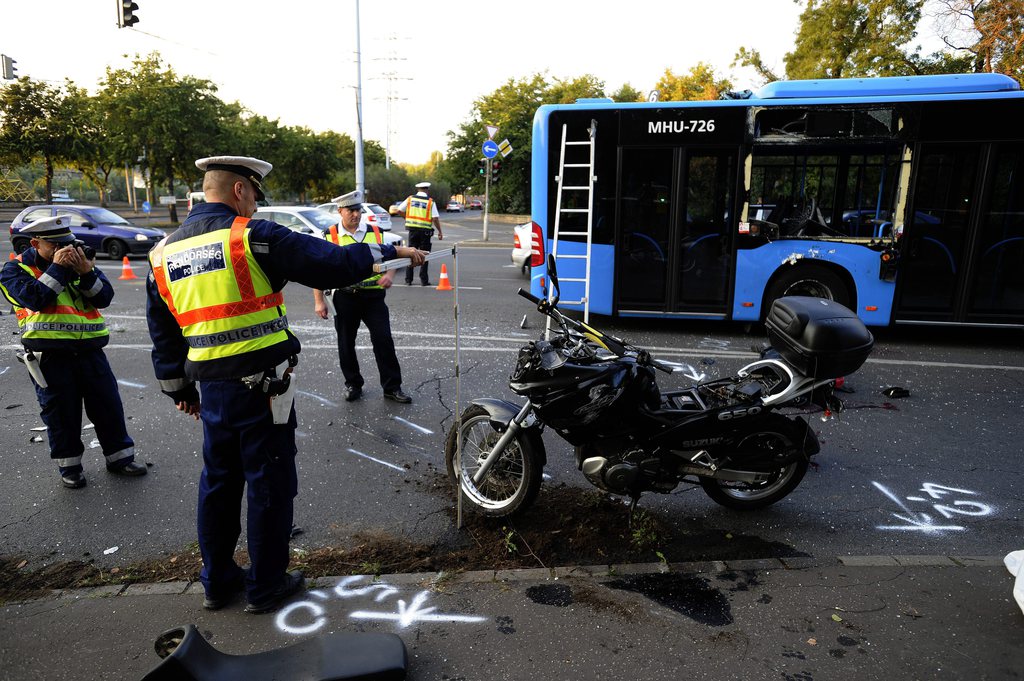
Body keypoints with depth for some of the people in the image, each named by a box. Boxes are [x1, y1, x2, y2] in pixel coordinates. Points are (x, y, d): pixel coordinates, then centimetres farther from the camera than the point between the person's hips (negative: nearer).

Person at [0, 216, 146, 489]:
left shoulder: (79, 260, 13)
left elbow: (105, 297, 1)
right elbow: (35, 298, -18)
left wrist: (86, 273, -14)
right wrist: (57, 267, -16)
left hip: (90, 349, 3)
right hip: (49, 353, -3)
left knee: (108, 404, 7)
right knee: (61, 410, 6)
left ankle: (120, 456, 21)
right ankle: (69, 465, 23)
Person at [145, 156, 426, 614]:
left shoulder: (163, 254, 9)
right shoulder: (253, 238, -12)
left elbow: (162, 334, 16)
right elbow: (333, 264, -15)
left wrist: (179, 389, 26)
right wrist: (390, 252, -2)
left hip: (210, 388, 7)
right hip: (262, 386, -6)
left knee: (218, 482, 20)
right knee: (269, 484, 8)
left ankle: (217, 580, 34)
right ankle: (266, 585, 21)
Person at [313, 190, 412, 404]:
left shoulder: (376, 233, 5)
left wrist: (389, 274, -9)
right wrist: (319, 301, 0)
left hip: (373, 296, 0)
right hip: (345, 297, 0)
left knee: (383, 340, -3)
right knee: (346, 343, 10)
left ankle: (392, 387, 8)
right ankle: (353, 384, 28)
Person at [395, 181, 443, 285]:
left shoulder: (410, 199, 5)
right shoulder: (430, 202, -3)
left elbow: (399, 210, 9)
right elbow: (435, 219, -8)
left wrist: (406, 218, 26)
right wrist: (440, 232, 1)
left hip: (412, 229, 3)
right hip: (425, 231, -3)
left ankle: (408, 280, 10)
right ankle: (424, 280, 6)